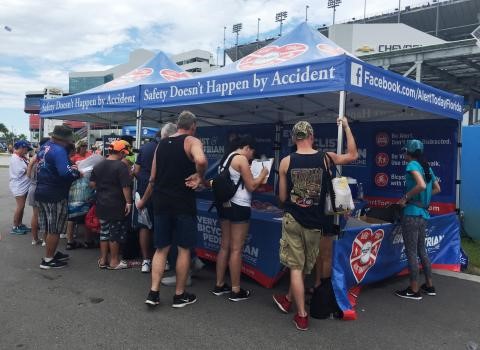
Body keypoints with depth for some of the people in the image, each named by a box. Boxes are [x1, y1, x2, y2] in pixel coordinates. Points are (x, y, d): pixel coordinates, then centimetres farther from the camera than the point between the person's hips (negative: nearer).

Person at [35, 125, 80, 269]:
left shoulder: (45, 146, 8)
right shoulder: (59, 151, -21)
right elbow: (65, 173, -31)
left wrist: (70, 167, 8)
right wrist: (77, 173, -12)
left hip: (41, 192, 9)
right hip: (54, 195, -9)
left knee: (49, 228, 19)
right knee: (55, 229, 4)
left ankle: (52, 253, 33)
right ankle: (48, 260, 13)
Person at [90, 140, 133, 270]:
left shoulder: (98, 165, 7)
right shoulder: (121, 166, -14)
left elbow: (92, 184, 10)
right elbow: (126, 186, -18)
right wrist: (128, 202, -14)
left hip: (102, 204, 7)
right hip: (116, 205, -7)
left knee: (104, 231, 15)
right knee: (115, 233, 3)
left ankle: (103, 259, 22)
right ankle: (114, 261, 10)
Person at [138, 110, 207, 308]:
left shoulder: (161, 144, 13)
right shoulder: (192, 141, -5)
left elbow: (153, 178, 17)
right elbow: (201, 160, -30)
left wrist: (143, 201, 28)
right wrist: (199, 177, -11)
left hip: (161, 203, 5)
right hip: (183, 204, -5)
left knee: (161, 248, 14)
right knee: (184, 249, 7)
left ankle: (153, 293, 10)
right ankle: (179, 295, 16)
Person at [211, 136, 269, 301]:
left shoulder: (226, 158, 15)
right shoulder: (241, 159, -12)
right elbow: (251, 186, -11)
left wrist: (256, 178, 23)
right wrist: (263, 175, 5)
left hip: (225, 205, 9)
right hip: (238, 206, -9)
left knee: (225, 246, 14)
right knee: (236, 249, -2)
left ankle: (219, 285, 22)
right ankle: (236, 290, 6)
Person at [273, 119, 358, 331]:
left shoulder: (286, 162, -7)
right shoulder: (326, 158, -6)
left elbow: (282, 197, -2)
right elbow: (352, 155, 12)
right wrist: (346, 126, 17)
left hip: (293, 220, -1)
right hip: (315, 222, 1)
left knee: (296, 267, 8)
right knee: (306, 266, 20)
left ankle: (302, 316, 10)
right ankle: (288, 299, 38)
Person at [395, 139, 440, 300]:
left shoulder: (412, 164, -11)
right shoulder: (427, 167, 13)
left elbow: (421, 185, -27)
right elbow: (437, 189, 23)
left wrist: (406, 197, -16)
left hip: (412, 214, -8)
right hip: (423, 214, 9)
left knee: (411, 253, 0)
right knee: (421, 250, 19)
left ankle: (414, 290, 8)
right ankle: (429, 286, 28)